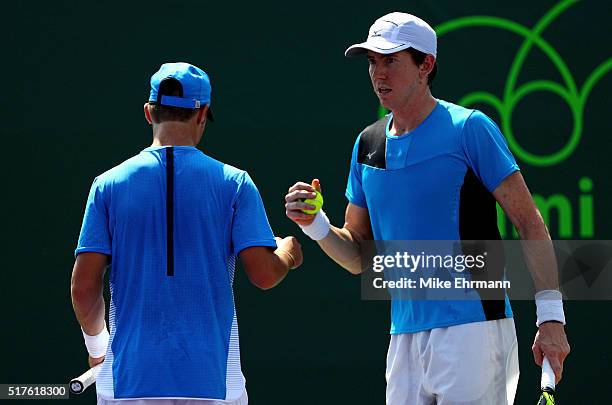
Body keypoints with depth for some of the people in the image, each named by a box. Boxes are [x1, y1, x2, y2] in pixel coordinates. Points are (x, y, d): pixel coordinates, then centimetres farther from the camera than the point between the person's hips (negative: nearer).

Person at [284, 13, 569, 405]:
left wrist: (551, 315, -14)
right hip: (405, 338, 6)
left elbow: (530, 224, -6)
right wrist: (315, 224, -2)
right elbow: (359, 257, 18)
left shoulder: (469, 128, -5)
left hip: (473, 329, -6)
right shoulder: (368, 144, 14)